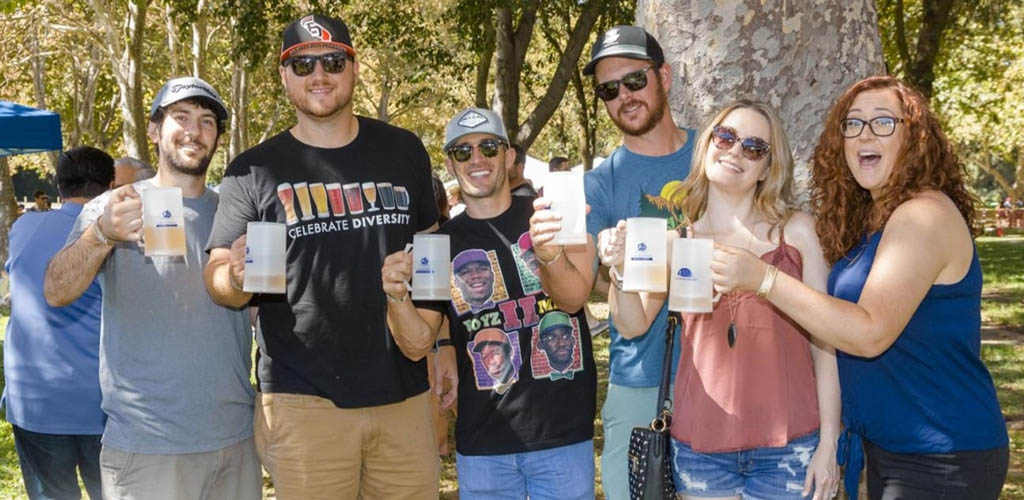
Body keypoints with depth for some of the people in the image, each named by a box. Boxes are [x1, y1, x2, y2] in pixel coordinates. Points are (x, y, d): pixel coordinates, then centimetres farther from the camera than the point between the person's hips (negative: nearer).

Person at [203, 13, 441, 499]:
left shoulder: (403, 151, 7)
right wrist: (238, 277, -24)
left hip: (404, 392, 3)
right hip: (304, 399, -2)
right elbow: (218, 280, 0)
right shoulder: (254, 170, -1)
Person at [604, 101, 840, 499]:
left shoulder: (795, 231, -1)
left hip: (788, 445, -1)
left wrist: (828, 442, -2)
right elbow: (633, 325, 1)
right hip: (700, 446, 1)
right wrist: (621, 270, -18)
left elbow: (823, 339, 1)